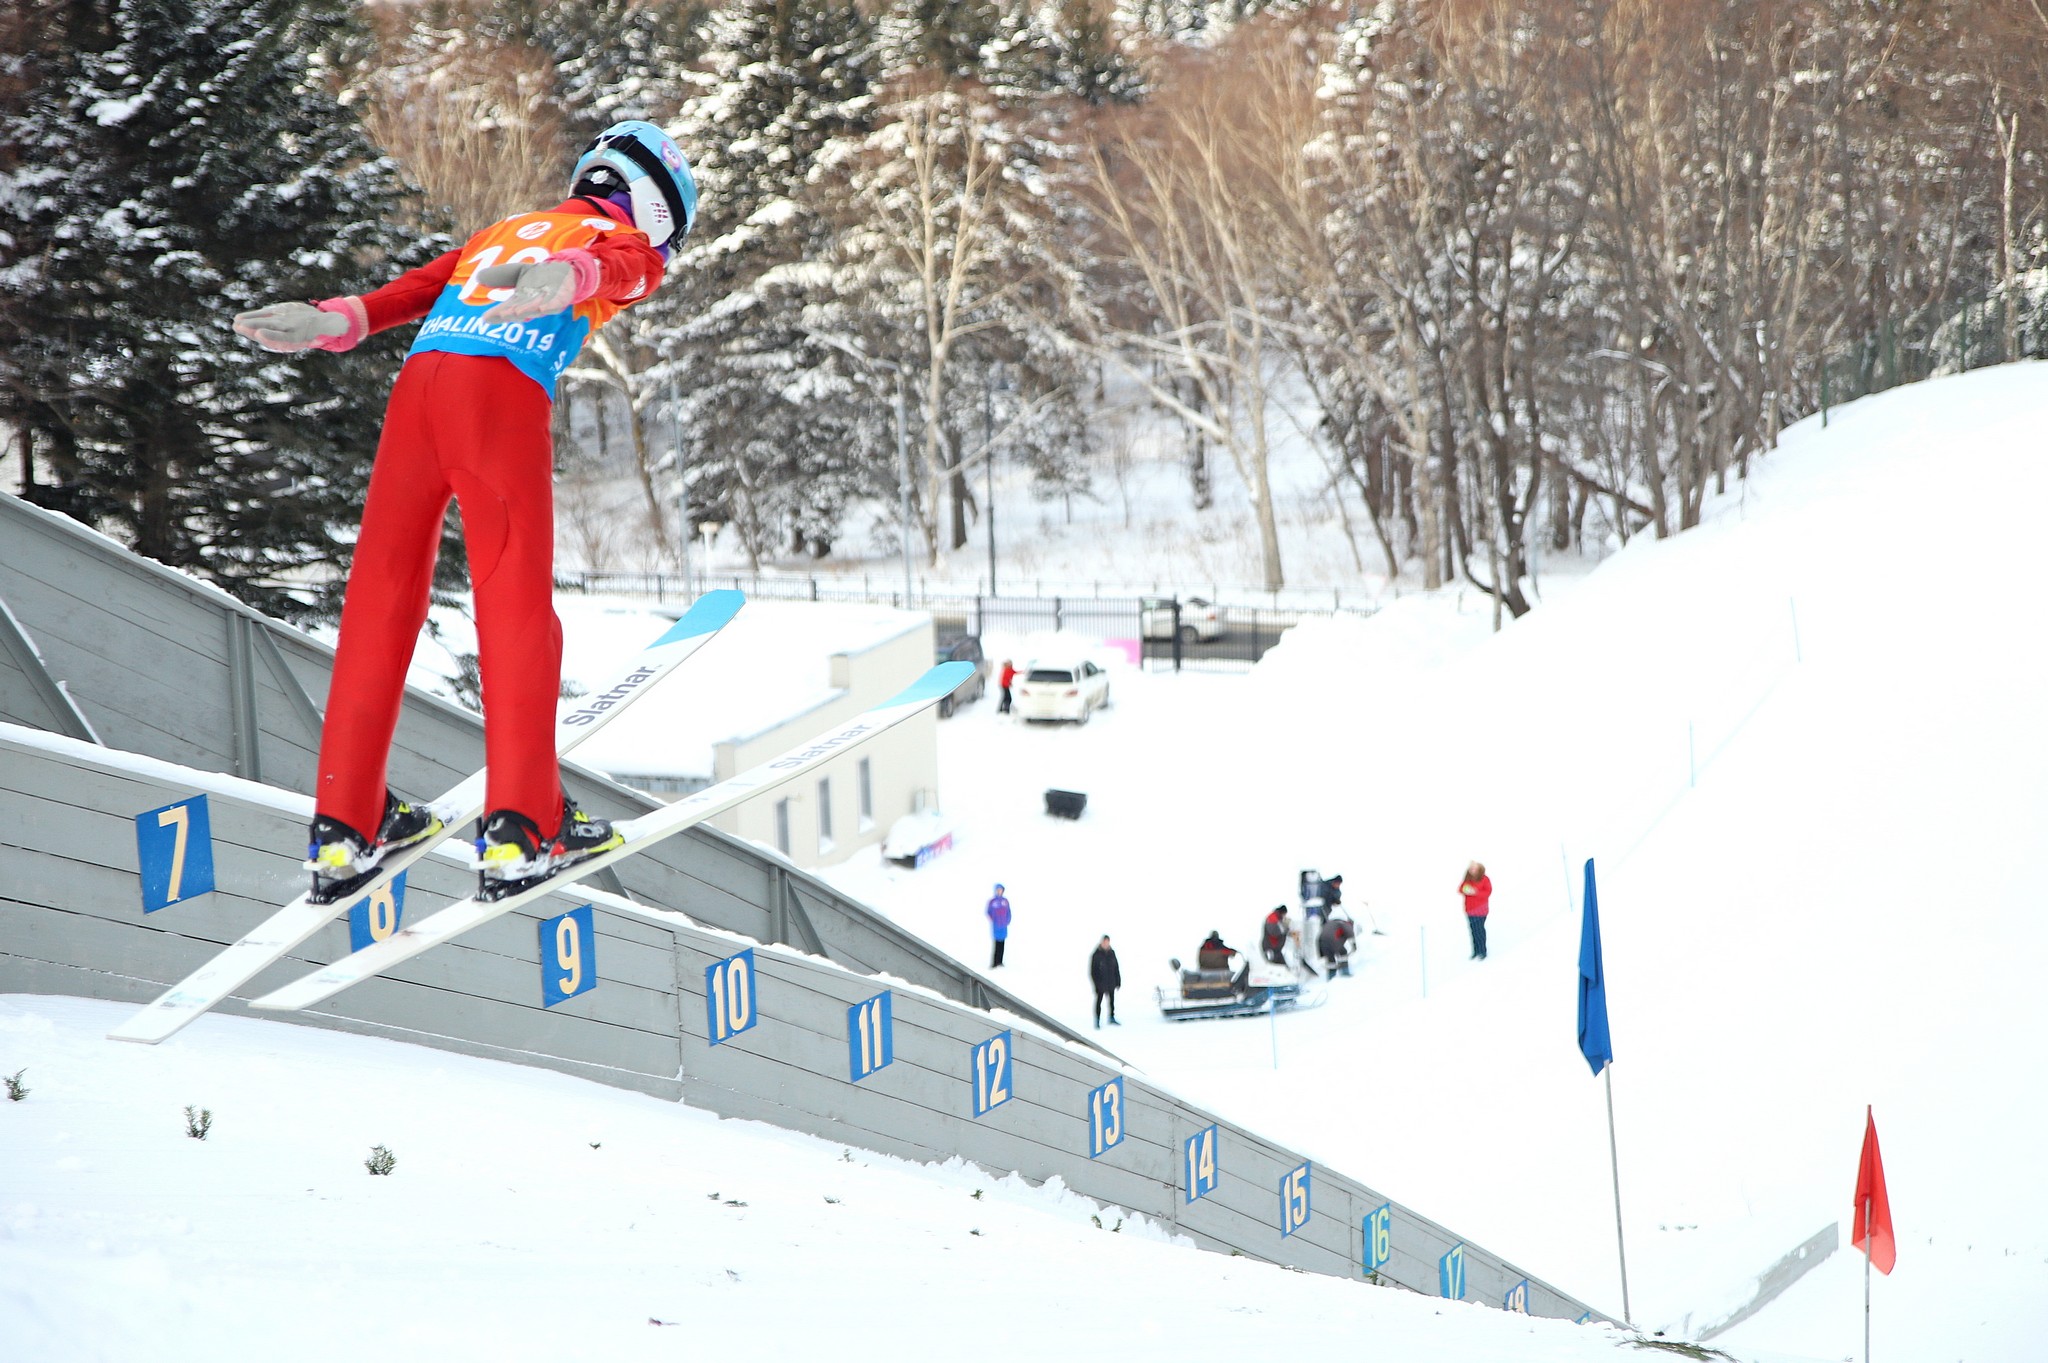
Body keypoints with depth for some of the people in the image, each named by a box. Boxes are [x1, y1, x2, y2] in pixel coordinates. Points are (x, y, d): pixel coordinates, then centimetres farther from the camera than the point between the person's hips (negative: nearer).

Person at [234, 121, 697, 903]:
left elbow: (418, 286, 19)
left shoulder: (505, 232, 35)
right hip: (503, 396, -5)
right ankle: (520, 829, -6)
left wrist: (336, 322, 5)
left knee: (380, 601, 8)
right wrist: (567, 278, -28)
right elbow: (618, 270, -7)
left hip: (416, 384, 5)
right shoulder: (629, 246, 18)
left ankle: (344, 825, 9)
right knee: (518, 610, -2)